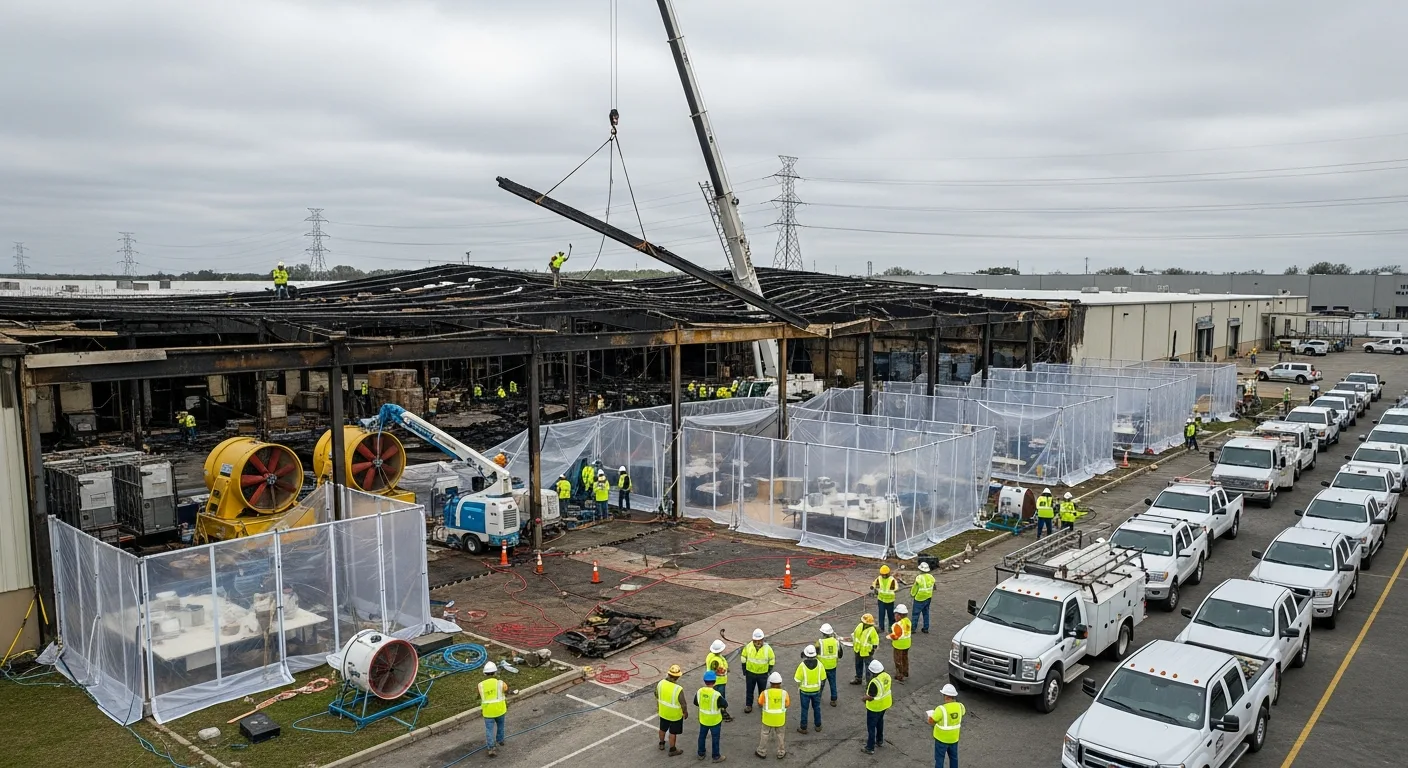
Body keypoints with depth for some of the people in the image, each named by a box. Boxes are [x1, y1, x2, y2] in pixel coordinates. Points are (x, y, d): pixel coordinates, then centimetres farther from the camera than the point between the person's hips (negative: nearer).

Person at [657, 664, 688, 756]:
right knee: (673, 732, 16)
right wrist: (685, 712, -1)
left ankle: (661, 744, 48)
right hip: (675, 715, -5)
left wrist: (657, 705, 19)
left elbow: (656, 695, 1)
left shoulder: (661, 683, -18)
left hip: (663, 712, 5)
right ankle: (672, 750, 33)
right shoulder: (678, 689, -33)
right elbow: (683, 704, -21)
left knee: (663, 729, 27)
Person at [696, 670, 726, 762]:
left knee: (702, 736, 22)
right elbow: (725, 705, -16)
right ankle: (716, 756, 26)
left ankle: (701, 754, 36)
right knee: (715, 738, 13)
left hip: (703, 719, 4)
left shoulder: (699, 691, -14)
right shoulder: (716, 694, -28)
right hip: (715, 720, -4)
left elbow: (696, 703, 2)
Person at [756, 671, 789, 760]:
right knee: (780, 734, 18)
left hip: (768, 718, -1)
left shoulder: (765, 693, -16)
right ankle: (781, 753, 29)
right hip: (780, 719, 1)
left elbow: (760, 704, -7)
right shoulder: (784, 693, -14)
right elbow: (787, 705, -4)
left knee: (765, 734, 16)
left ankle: (762, 752, 27)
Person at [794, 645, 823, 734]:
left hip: (805, 691, -2)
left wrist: (798, 687, 2)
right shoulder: (819, 664, -14)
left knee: (804, 709, 11)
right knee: (816, 708, 20)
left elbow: (798, 680, -16)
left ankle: (803, 728, 19)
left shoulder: (802, 665, -22)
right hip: (816, 690, 2)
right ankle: (818, 726, 31)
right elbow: (823, 678, -4)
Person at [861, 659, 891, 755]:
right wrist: (869, 688, 8)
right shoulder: (887, 676, -10)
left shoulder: (875, 682, -34)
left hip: (875, 707, -8)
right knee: (880, 722, 29)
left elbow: (871, 698, -27)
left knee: (871, 727, 7)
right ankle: (880, 741, 45)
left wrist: (865, 697, -6)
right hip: (884, 704, 8)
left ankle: (870, 748, 16)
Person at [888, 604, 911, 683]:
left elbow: (895, 636, -28)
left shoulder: (898, 624, -31)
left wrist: (889, 636, -10)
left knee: (898, 661, 9)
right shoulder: (908, 621, -5)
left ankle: (899, 677, 19)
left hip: (899, 645, -8)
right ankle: (905, 673, 43)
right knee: (905, 658, 26)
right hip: (907, 643, 8)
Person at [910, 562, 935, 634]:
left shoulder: (919, 578, -22)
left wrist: (912, 594, 5)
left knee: (916, 614, 4)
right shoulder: (931, 577, -3)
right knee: (926, 613, 17)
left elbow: (915, 588, -13)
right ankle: (926, 628, 21)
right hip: (928, 598, 6)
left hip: (919, 599, -6)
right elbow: (933, 588, 7)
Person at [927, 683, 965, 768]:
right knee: (953, 757, 24)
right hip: (954, 738, 5)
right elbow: (964, 711, 14)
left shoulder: (941, 709, -29)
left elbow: (931, 722, -20)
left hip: (942, 738, -5)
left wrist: (933, 713, -2)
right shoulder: (960, 706, -12)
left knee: (939, 758, 12)